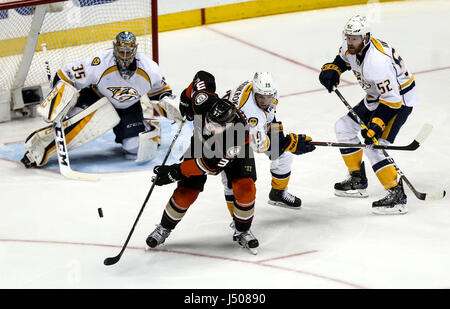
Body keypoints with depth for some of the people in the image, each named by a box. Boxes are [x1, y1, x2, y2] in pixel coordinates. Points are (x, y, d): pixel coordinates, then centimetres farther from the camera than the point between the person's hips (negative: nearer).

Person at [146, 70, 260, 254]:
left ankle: (242, 232, 3)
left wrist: (175, 172, -37)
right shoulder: (205, 102, -39)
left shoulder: (238, 135, -44)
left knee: (245, 188, -22)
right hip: (201, 143, 2)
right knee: (185, 193, -6)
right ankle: (164, 228, 18)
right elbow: (203, 77, -17)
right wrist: (186, 97, -1)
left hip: (234, 152, -2)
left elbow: (212, 164, -37)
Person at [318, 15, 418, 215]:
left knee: (374, 145, -21)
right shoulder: (351, 47, -8)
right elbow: (343, 58, 18)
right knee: (344, 127, 14)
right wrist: (331, 71, -2)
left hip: (400, 100, -10)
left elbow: (391, 99, -32)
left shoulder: (377, 61, -35)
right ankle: (358, 180, 22)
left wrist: (376, 124, -36)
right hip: (376, 97, 10)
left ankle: (397, 196, -21)